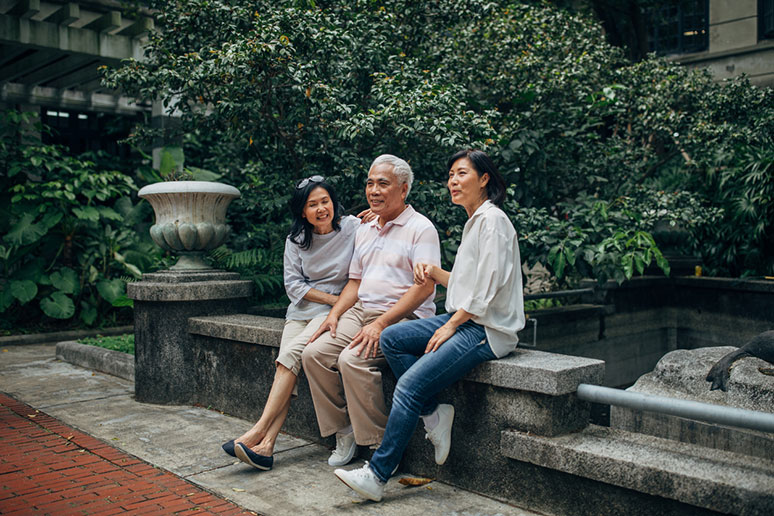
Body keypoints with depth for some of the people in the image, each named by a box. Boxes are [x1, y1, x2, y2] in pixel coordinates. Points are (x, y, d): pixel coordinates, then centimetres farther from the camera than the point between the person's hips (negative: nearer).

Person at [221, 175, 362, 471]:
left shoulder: (353, 228, -4)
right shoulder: (296, 240, 7)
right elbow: (293, 284, 2)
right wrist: (333, 299, -8)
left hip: (337, 311, -4)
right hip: (302, 311, 4)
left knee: (292, 354, -25)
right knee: (286, 363, -20)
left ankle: (257, 432, -25)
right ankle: (266, 445, -28)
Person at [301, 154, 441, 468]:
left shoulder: (420, 228, -5)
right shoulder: (364, 232, 20)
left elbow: (424, 287, -15)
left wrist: (381, 324, -22)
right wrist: (334, 314, 3)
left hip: (402, 316, -8)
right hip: (361, 311, 8)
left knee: (352, 360, -29)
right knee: (313, 353, -11)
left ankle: (381, 445, -13)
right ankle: (344, 432, 1)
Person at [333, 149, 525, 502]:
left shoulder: (493, 220, -11)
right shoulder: (473, 221, 19)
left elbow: (487, 288, -18)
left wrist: (450, 327, -15)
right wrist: (434, 272, 4)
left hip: (487, 329, -10)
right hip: (463, 320, 10)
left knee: (410, 384, -19)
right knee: (391, 338, -4)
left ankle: (377, 475, -10)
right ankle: (434, 415, -1)